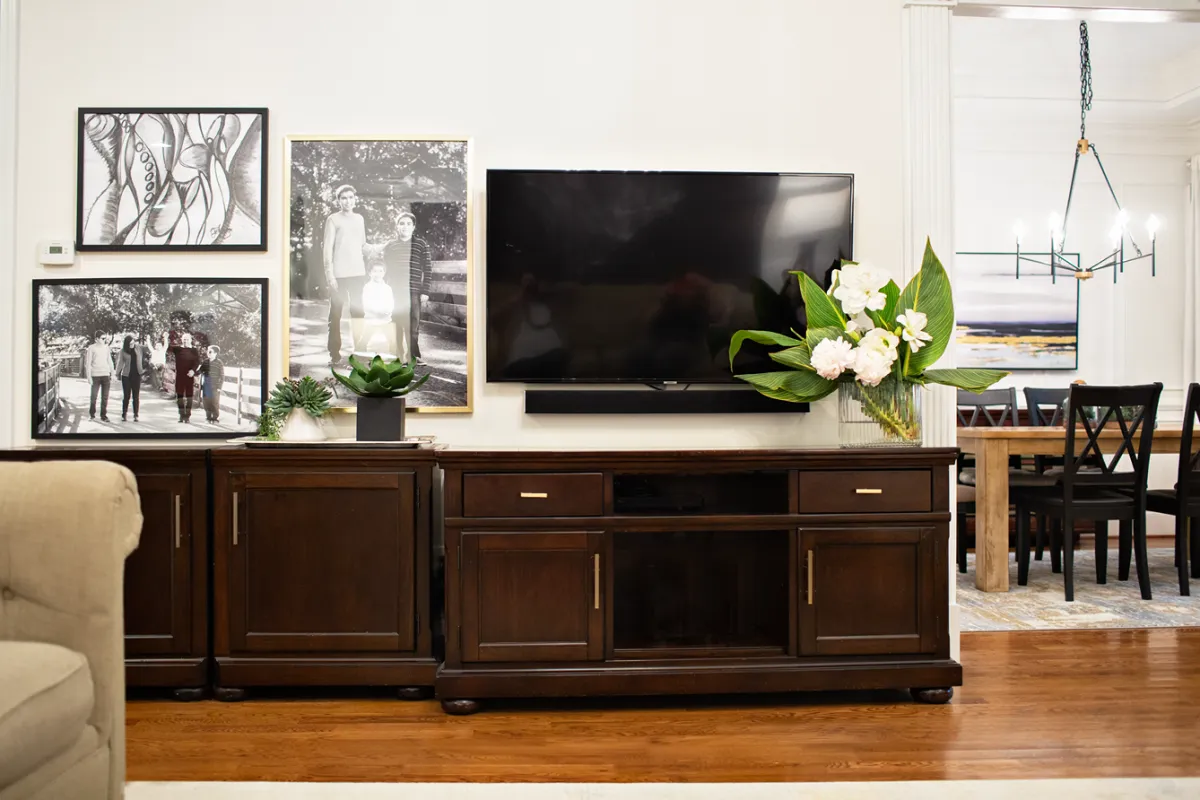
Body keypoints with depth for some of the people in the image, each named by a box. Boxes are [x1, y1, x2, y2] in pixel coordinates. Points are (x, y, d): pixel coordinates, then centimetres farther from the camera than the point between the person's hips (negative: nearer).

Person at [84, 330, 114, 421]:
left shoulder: (106, 347, 10)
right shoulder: (91, 348, -2)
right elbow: (88, 363, -2)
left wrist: (112, 373, 12)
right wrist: (88, 376, -8)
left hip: (106, 375, 3)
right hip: (95, 375, -3)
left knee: (105, 397, 1)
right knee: (94, 396, 1)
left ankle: (103, 415, 7)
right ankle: (91, 414, 17)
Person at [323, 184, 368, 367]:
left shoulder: (359, 218, 14)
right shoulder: (333, 219, -1)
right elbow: (327, 248, -6)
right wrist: (329, 274, -13)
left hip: (358, 273, 5)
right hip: (339, 274, -5)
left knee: (358, 313, 7)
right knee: (336, 315, -2)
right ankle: (335, 355, 0)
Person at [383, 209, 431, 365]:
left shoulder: (421, 244, 3)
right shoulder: (390, 246, 10)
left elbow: (428, 269, 2)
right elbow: (384, 269, 15)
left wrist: (425, 291, -4)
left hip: (414, 292, -2)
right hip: (393, 292, 2)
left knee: (413, 326, -1)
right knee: (395, 325, 3)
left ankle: (413, 354, 9)